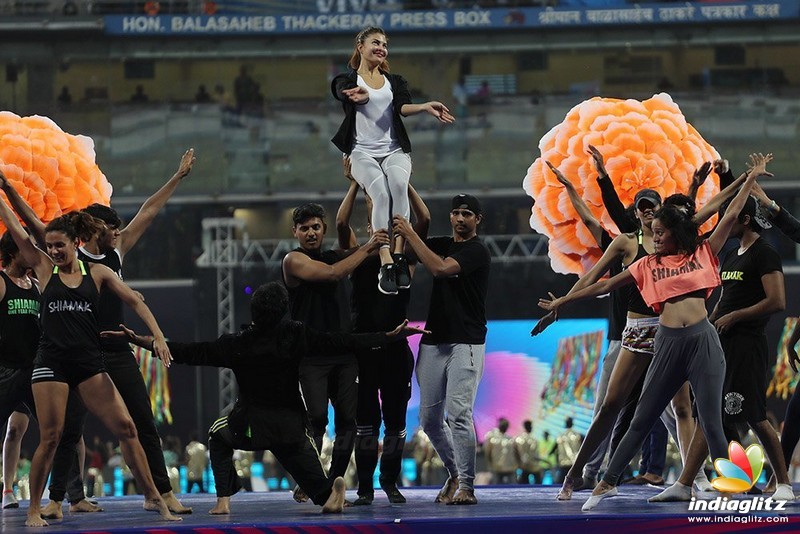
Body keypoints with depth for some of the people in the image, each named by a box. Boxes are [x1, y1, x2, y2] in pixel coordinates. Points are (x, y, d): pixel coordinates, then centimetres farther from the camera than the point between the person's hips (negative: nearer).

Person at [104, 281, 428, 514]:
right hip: (290, 425, 1)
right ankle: (329, 489, -23)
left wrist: (142, 342, -5)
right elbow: (343, 343, -5)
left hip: (250, 425, -1)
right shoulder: (297, 337, -8)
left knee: (218, 436, 31)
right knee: (312, 480, 14)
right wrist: (391, 337, 3)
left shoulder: (237, 345, -10)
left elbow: (192, 353, -9)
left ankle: (223, 499, 17)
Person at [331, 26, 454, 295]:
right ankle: (387, 264, -37)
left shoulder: (395, 81, 19)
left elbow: (403, 106, -1)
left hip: (394, 149, 3)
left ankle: (399, 255, -32)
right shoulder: (347, 80, 7)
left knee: (399, 184, -32)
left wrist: (425, 107, -25)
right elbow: (345, 91, -18)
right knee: (381, 193, -30)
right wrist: (361, 96, -44)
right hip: (363, 151, -3)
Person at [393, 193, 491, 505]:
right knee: (429, 418, 7)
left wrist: (409, 234, -16)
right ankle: (455, 473, 25)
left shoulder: (477, 251, -7)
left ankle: (466, 486, -16)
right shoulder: (441, 245, 16)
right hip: (433, 341, 7)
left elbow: (440, 268, -21)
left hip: (465, 343, -7)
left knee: (459, 414, -17)